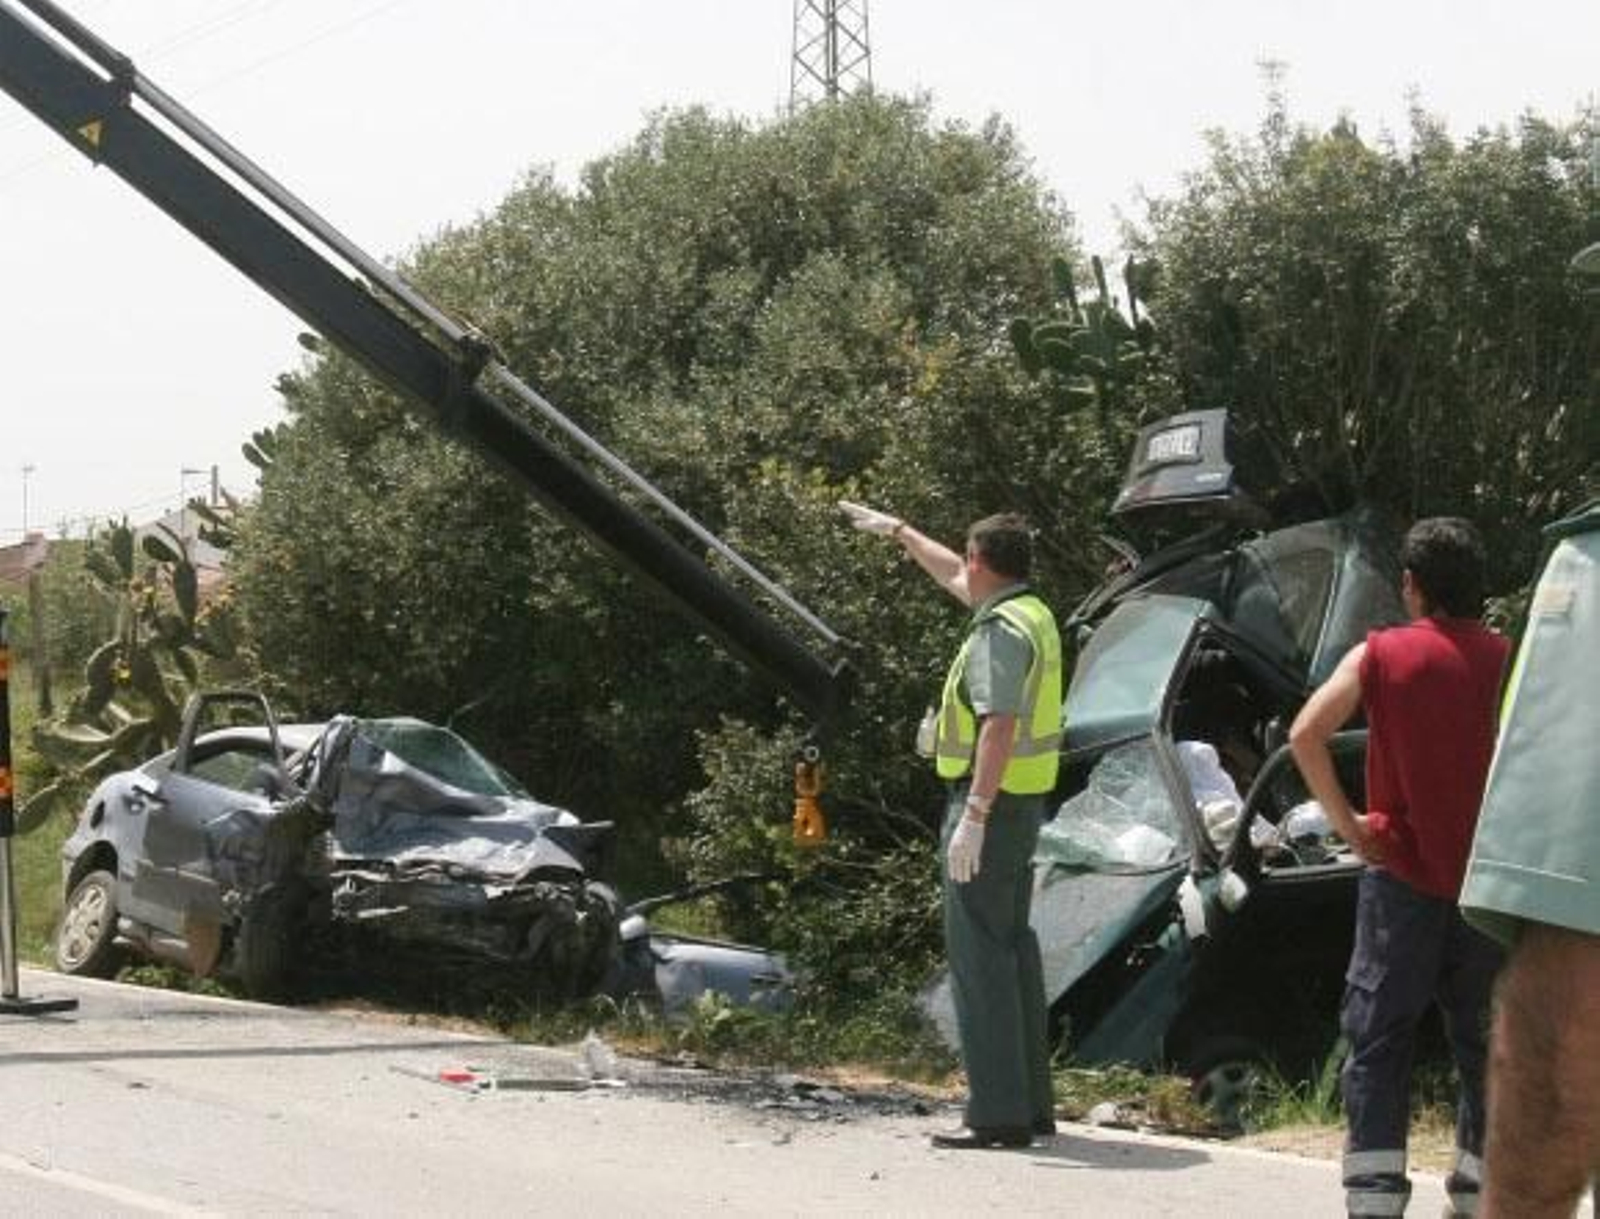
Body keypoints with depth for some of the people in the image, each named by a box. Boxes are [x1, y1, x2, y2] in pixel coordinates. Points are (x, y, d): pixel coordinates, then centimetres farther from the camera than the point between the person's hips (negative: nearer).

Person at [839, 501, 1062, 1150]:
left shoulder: (1001, 630, -17)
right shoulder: (1030, 612, 13)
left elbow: (1001, 727, -26)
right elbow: (954, 577, 32)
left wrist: (973, 817, -28)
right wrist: (897, 530, 41)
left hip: (991, 803, -10)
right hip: (1023, 803, 10)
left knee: (979, 953, -9)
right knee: (1013, 945, 14)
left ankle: (998, 1113, -11)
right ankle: (1032, 1104, 18)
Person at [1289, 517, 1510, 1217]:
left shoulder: (1380, 655, -2)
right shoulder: (1509, 661, 2)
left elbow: (1307, 733, -12)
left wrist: (1346, 822, -5)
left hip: (1402, 874, -2)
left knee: (1378, 1036, 1)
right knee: (1484, 1039, 12)